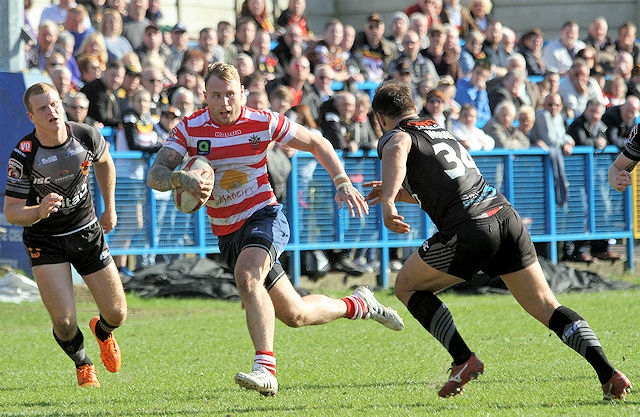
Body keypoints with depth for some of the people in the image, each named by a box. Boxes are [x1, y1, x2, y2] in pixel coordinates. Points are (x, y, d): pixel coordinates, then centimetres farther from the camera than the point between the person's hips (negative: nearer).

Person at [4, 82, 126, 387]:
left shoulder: (87, 137, -13)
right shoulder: (22, 156, -23)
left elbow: (104, 162, 12)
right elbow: (11, 212, -18)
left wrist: (110, 208, 17)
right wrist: (39, 211, -39)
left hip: (87, 232, 3)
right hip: (44, 241, -3)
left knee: (117, 314, 3)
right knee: (63, 321, -13)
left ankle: (102, 332, 44)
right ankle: (82, 364, 23)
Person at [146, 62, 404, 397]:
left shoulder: (261, 122, -9)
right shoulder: (189, 129, -6)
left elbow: (317, 143, 3)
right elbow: (155, 174, -15)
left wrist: (343, 183, -9)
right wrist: (181, 179, -37)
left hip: (263, 216, -4)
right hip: (226, 233, 4)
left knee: (247, 276, -36)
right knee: (295, 315, 8)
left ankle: (265, 369, -40)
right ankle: (358, 305, 36)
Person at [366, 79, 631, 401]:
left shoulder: (395, 137, 6)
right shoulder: (439, 131, 30)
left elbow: (397, 152, -22)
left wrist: (388, 202, -30)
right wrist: (394, 192, 45)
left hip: (470, 228, -7)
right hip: (506, 215, 7)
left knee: (407, 286, 14)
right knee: (546, 307, 7)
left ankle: (464, 360, 2)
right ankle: (608, 373, -10)